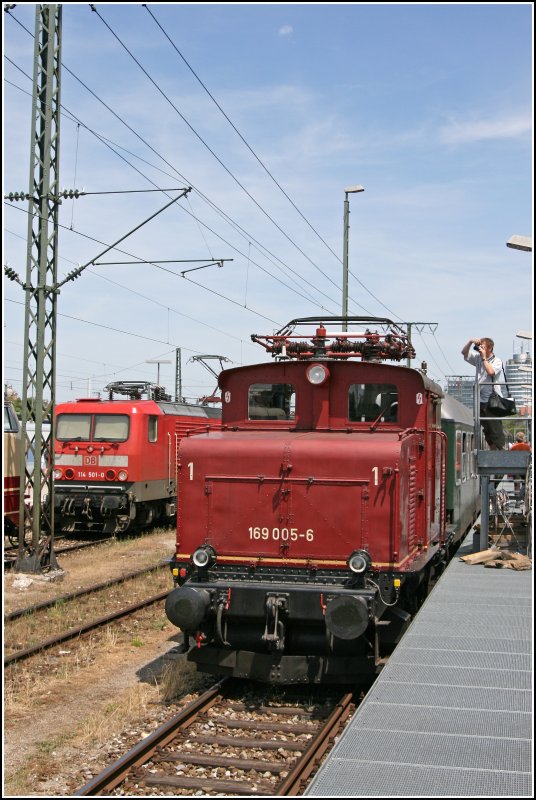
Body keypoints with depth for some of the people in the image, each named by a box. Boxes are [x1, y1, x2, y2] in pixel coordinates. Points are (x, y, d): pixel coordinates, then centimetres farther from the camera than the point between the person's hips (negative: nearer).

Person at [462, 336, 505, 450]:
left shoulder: (497, 361, -6)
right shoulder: (478, 358, 11)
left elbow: (491, 372, -23)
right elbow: (464, 352, 14)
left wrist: (484, 358, -14)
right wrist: (470, 342, -3)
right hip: (481, 400, 6)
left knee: (496, 428, -9)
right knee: (486, 429, 10)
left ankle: (501, 449, -6)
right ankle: (492, 450, 18)